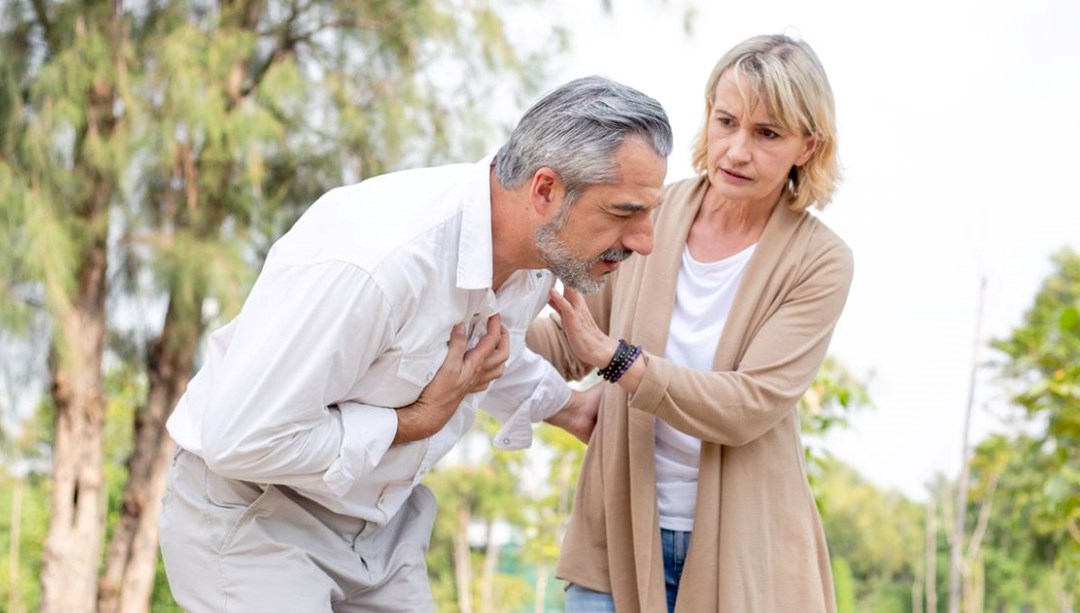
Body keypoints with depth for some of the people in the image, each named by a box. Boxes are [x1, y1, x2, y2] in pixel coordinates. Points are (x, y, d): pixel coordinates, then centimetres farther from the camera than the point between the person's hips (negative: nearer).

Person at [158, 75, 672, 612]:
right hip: (254, 519, -7)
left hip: (381, 517, 8)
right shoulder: (371, 260, -34)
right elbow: (241, 440, -30)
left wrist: (570, 409, 27)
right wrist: (416, 420, -24)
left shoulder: (537, 244, -6)